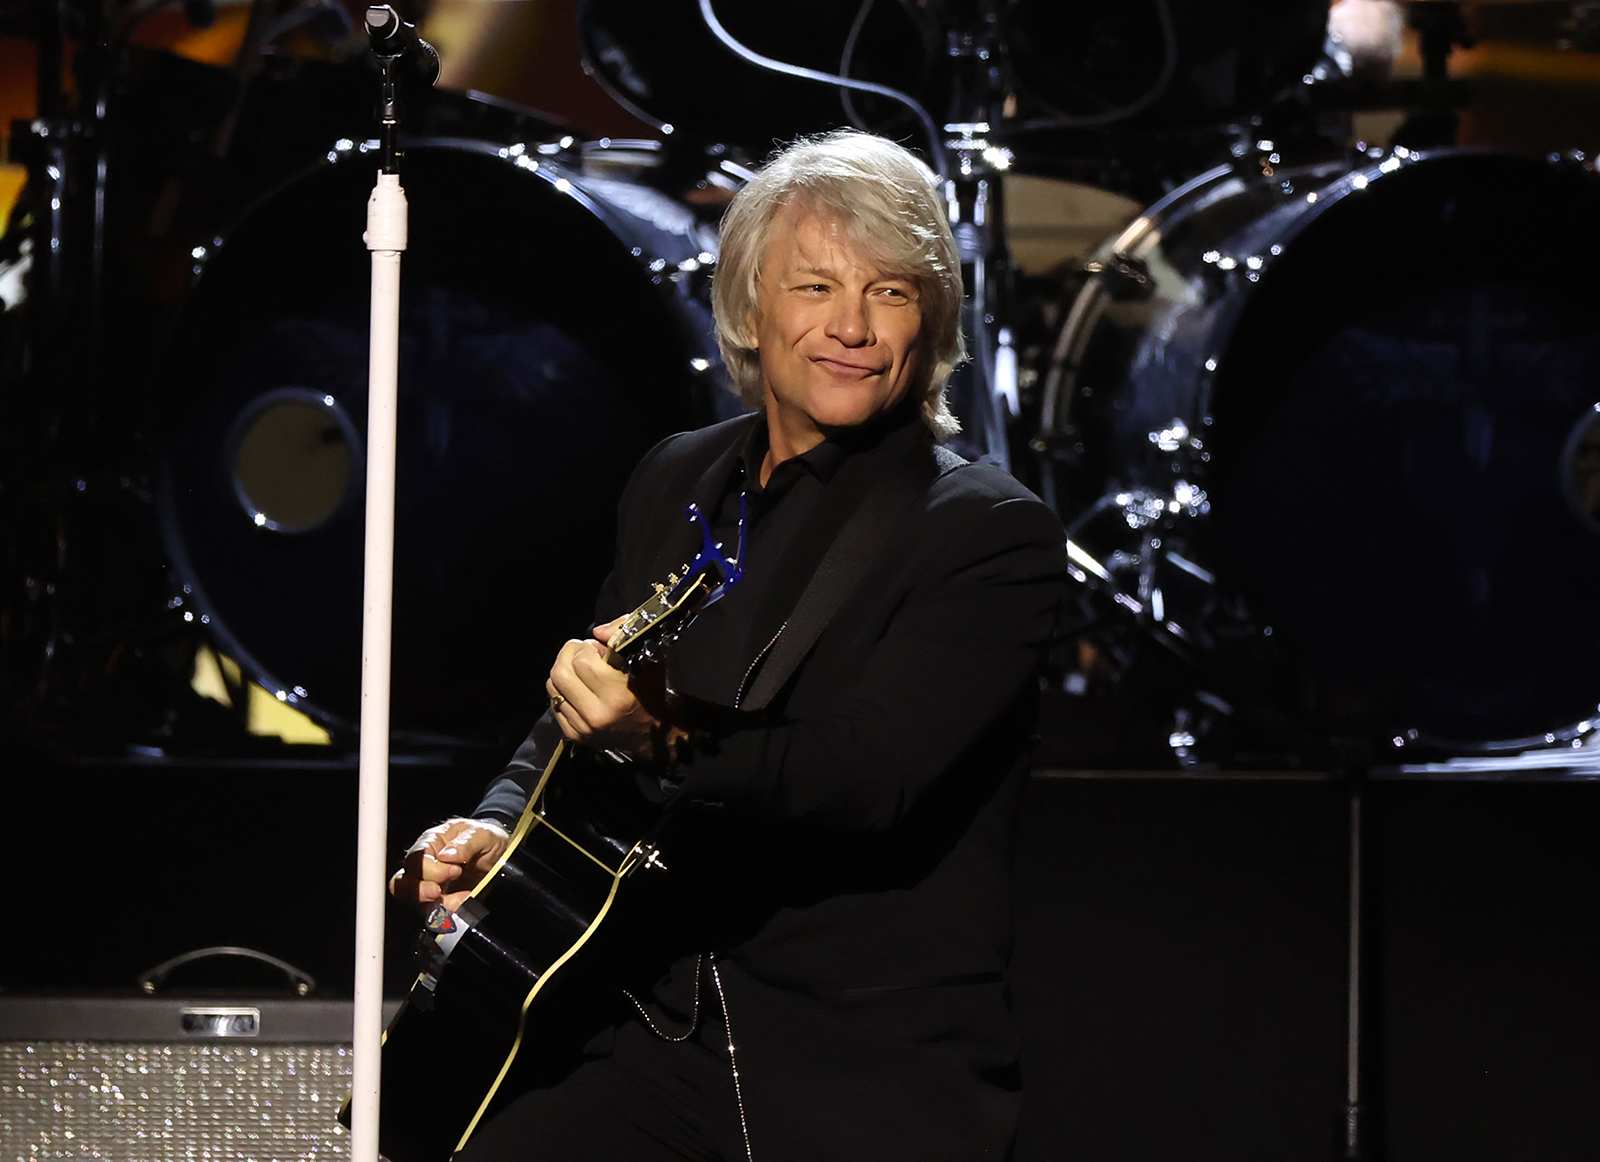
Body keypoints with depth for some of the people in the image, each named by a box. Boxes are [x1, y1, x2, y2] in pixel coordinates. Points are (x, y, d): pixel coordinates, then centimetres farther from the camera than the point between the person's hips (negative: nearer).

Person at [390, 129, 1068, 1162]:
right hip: (665, 1051, 5)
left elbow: (873, 777, -20)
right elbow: (572, 719, 24)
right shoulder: (676, 482, 13)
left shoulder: (993, 534, -7)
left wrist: (666, 739, -34)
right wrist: (497, 827, 4)